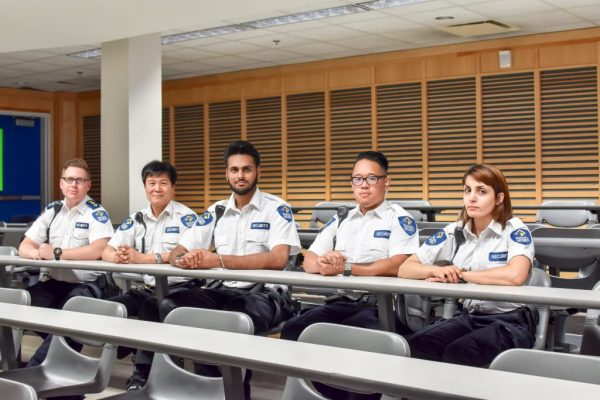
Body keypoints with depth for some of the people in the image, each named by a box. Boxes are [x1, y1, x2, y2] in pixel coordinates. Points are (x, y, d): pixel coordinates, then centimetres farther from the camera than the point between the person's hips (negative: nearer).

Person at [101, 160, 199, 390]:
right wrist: (117, 257, -20)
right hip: (148, 289, 6)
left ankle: (142, 375, -22)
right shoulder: (137, 219, 12)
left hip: (179, 289, -6)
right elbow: (107, 251, 7)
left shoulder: (186, 217, -5)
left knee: (149, 309, -33)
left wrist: (143, 258, -29)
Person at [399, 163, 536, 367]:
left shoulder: (514, 230, -8)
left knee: (458, 353, -32)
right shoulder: (454, 232, 5)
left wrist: (460, 274, -17)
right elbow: (405, 269, 6)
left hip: (510, 321, -4)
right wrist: (436, 270, -16)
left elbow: (515, 275, -28)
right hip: (468, 317, 4)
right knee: (416, 345, -24)